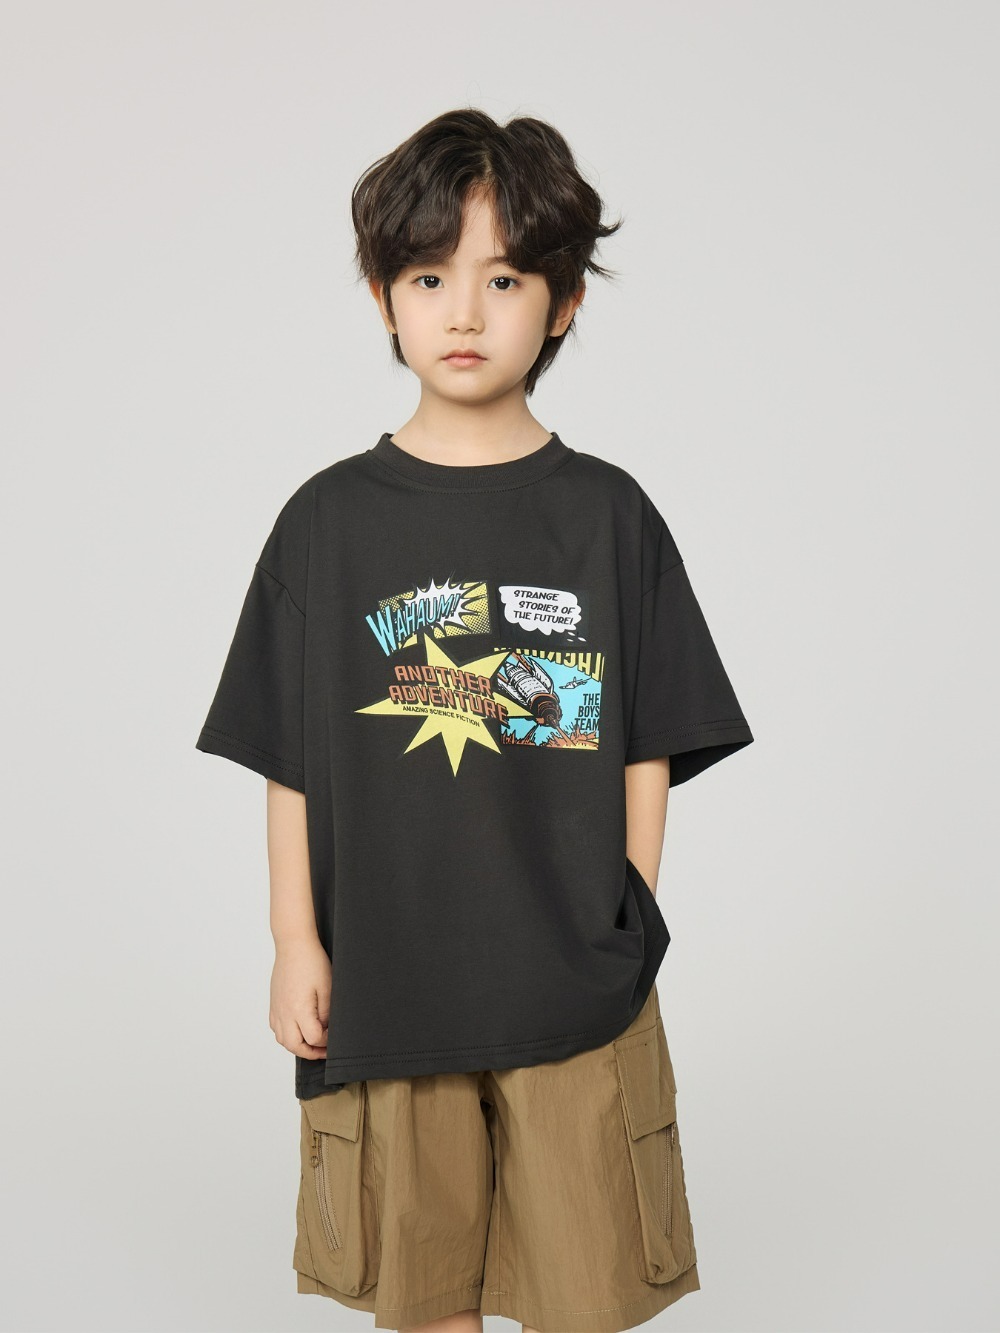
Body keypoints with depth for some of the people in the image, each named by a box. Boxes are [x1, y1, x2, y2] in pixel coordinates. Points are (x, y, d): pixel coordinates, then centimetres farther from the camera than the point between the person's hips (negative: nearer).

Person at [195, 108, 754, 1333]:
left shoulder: (608, 514, -1)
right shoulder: (331, 518, -1)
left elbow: (646, 747, 2)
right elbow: (291, 760, 2)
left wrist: (630, 924, -2)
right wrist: (296, 941, 0)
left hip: (578, 992, 0)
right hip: (383, 978, 0)